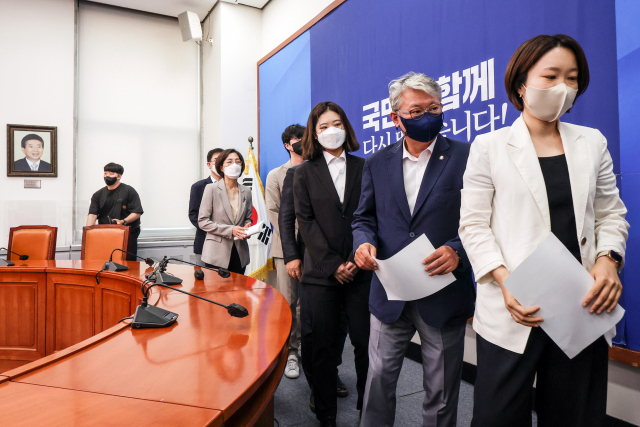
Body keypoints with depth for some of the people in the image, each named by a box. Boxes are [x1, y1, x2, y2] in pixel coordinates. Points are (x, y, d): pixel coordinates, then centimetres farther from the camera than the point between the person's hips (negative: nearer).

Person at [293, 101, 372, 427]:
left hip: (360, 271, 0)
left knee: (365, 343, 3)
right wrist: (333, 265, -8)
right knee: (323, 345, 6)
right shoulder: (304, 173, 8)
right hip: (321, 272, 0)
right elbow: (305, 221, 0)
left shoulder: (364, 168, 9)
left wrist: (357, 260, -8)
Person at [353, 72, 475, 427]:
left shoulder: (466, 157, -5)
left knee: (441, 392, 16)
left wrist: (458, 251, -23)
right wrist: (363, 242, -11)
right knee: (379, 379, 14)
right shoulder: (376, 163, 5)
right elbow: (365, 217, 11)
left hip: (443, 297, -2)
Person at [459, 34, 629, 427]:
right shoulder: (489, 146, -1)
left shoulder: (593, 143, 11)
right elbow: (474, 224, -4)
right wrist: (503, 279, -18)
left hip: (582, 309, 4)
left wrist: (609, 258, -7)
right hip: (515, 308, -3)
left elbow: (611, 213, 13)